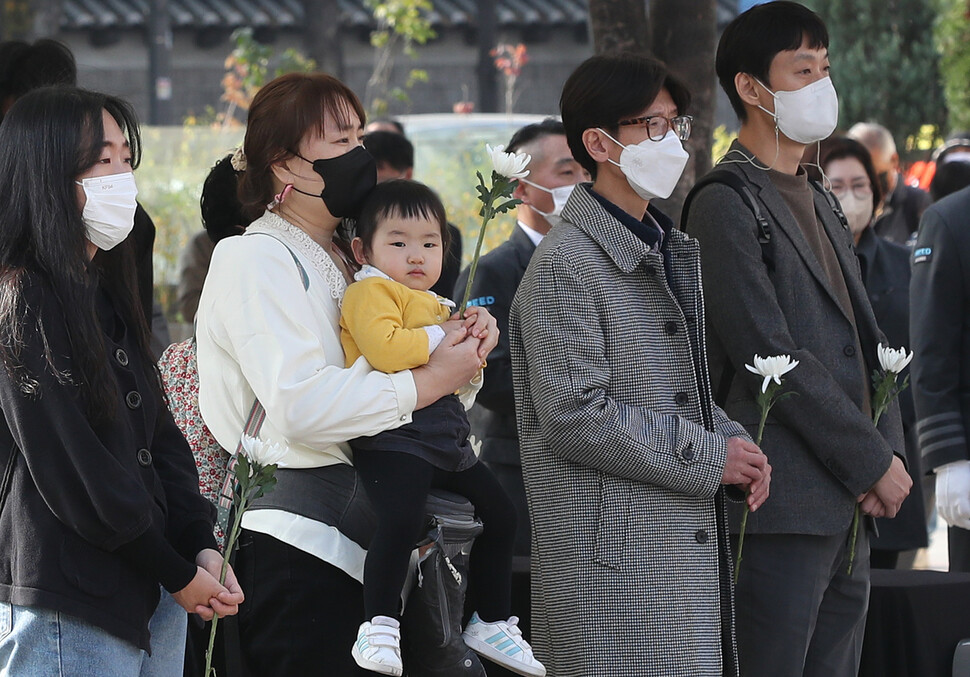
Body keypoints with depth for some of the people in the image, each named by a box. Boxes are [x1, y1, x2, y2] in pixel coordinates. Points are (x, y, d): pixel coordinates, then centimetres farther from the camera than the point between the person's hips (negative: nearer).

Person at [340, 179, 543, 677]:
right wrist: (440, 336, -12)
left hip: (447, 439, 10)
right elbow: (385, 348, -26)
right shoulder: (370, 292, -6)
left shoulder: (436, 305, 25)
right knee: (401, 519, -32)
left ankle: (492, 623, 30)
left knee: (499, 515, 15)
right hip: (393, 438, -10)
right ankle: (379, 629, -25)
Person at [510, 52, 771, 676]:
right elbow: (576, 416, -19)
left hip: (692, 546, 9)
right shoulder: (567, 264, -11)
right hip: (617, 557, -9)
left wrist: (733, 441, 5)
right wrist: (709, 458, -14)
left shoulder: (667, 248, 19)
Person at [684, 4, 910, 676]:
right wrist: (873, 461, -13)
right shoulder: (725, 203, -9)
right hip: (783, 507, -9)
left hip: (849, 507, 9)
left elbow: (867, 339, 18)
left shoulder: (819, 203, 20)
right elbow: (771, 355, -16)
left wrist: (891, 448, 1)